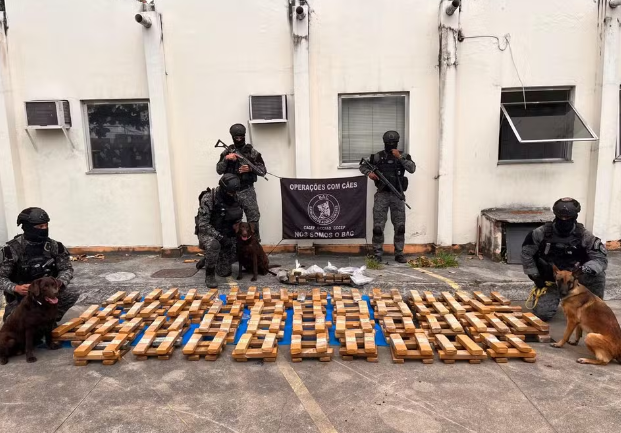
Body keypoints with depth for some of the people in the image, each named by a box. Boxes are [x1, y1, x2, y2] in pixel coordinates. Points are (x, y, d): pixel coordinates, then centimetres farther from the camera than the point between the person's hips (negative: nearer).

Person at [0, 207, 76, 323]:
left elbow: (67, 268, -2)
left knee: (72, 295, -21)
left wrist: (60, 282, -25)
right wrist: (16, 288, -33)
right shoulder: (12, 249, -17)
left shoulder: (54, 246, -7)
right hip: (20, 296, -2)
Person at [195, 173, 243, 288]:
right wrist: (220, 237, -33)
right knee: (214, 244, -42)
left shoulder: (234, 198, -5)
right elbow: (203, 224, -25)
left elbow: (237, 219, 11)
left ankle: (206, 261, 36)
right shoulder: (208, 198, -23)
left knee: (225, 272, 4)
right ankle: (209, 275, -21)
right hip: (208, 233, -5)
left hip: (226, 235, 5)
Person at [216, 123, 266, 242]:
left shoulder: (252, 151, 2)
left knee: (253, 218, -2)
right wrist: (226, 159, -14)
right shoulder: (227, 152, 7)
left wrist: (250, 168, -17)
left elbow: (263, 169, 1)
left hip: (248, 190, -2)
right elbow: (219, 170, 2)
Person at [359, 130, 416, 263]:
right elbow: (362, 166, 12)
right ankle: (377, 255, 5)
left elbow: (412, 168, -10)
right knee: (378, 226, -2)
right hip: (382, 195, -1)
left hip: (397, 195, 1)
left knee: (400, 226, 3)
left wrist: (399, 157, -15)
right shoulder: (377, 157, 5)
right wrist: (369, 172, -9)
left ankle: (399, 254, 14)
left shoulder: (403, 156, 6)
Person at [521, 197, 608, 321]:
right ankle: (553, 297, 25)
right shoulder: (542, 233, -15)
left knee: (598, 274, -27)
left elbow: (601, 258, -15)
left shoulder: (584, 236, -14)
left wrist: (585, 269, -36)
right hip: (549, 281, 0)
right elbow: (527, 253, -5)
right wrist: (535, 277, -6)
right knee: (542, 314, -12)